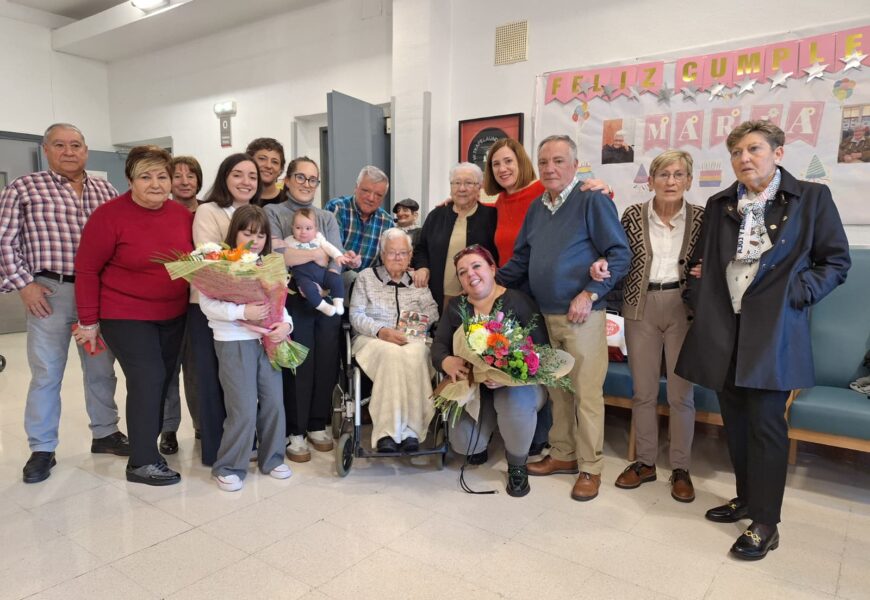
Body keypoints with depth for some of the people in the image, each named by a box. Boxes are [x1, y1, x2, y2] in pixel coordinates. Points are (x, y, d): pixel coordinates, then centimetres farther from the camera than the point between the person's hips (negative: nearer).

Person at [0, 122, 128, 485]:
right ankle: (42, 449, 18)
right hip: (50, 292, -3)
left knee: (102, 368, 12)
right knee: (46, 374, 5)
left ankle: (105, 433, 27)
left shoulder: (105, 191, 9)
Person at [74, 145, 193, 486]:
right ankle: (142, 462, 6)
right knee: (148, 380, -8)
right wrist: (89, 320, -8)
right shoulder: (110, 215, -13)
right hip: (125, 316, -5)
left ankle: (147, 441, 30)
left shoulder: (183, 214, 0)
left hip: (173, 316, 6)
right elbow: (87, 269, -9)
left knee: (163, 380, 11)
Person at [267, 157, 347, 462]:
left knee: (326, 364, 6)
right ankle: (295, 432, 15)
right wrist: (317, 254, -6)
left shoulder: (327, 217, 16)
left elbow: (337, 260, 3)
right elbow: (275, 254, -13)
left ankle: (317, 425, 23)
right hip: (292, 302, -4)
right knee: (299, 366, -1)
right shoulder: (272, 213, 4)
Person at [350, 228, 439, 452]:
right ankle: (387, 432, -38)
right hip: (373, 340, -1)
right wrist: (381, 331, -13)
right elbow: (356, 315, 4)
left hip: (412, 340, 2)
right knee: (392, 353, -37)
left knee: (414, 354, -36)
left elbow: (433, 312, 12)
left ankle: (410, 430, -35)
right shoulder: (366, 277, 15)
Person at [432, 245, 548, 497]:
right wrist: (447, 362, -27)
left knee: (516, 402, -37)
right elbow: (438, 346, -2)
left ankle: (517, 466, -4)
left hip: (516, 382, -3)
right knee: (464, 445, -14)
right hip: (472, 386, 4)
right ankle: (489, 423, 25)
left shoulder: (518, 301, -9)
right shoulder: (456, 307, 5)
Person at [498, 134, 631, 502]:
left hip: (581, 315, -6)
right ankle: (563, 454, 29)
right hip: (545, 316, 6)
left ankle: (590, 468, 15)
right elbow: (521, 259, 18)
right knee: (557, 390, 14)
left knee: (586, 393, 0)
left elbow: (620, 254, -10)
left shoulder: (592, 201, -7)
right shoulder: (536, 208, 13)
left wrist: (590, 294, -18)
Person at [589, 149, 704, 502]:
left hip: (683, 307, -1)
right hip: (641, 307, 1)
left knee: (681, 393, 4)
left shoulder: (700, 217, 2)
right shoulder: (633, 215, 3)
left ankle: (680, 469, 21)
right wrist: (602, 264, -18)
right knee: (643, 391, 9)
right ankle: (645, 462, 25)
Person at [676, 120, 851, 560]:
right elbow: (703, 261, 21)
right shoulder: (719, 205, 12)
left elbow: (836, 260, 3)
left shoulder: (812, 197, 1)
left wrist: (798, 294, -10)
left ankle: (765, 523, 11)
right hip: (722, 330, 4)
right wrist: (700, 300, 6)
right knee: (735, 421, 12)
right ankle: (747, 498, 30)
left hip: (774, 330, -4)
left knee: (765, 423, -3)